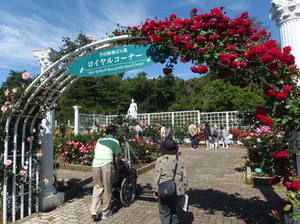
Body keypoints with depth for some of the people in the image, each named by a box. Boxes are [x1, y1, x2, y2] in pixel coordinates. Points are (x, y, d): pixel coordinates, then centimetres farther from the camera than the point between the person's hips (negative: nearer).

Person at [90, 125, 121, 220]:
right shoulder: (115, 141, 9)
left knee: (97, 187, 16)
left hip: (95, 164, 4)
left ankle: (94, 211, 9)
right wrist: (115, 166, 25)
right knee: (107, 189, 8)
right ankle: (105, 213, 19)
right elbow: (117, 157, 9)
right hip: (106, 165, -4)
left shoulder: (99, 140, 21)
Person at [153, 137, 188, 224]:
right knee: (174, 212, 20)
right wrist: (184, 189, 13)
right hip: (177, 191, 4)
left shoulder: (160, 160, -12)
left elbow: (156, 176, -12)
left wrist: (155, 190, -2)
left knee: (164, 213, 9)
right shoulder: (180, 160, -1)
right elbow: (185, 177, 2)